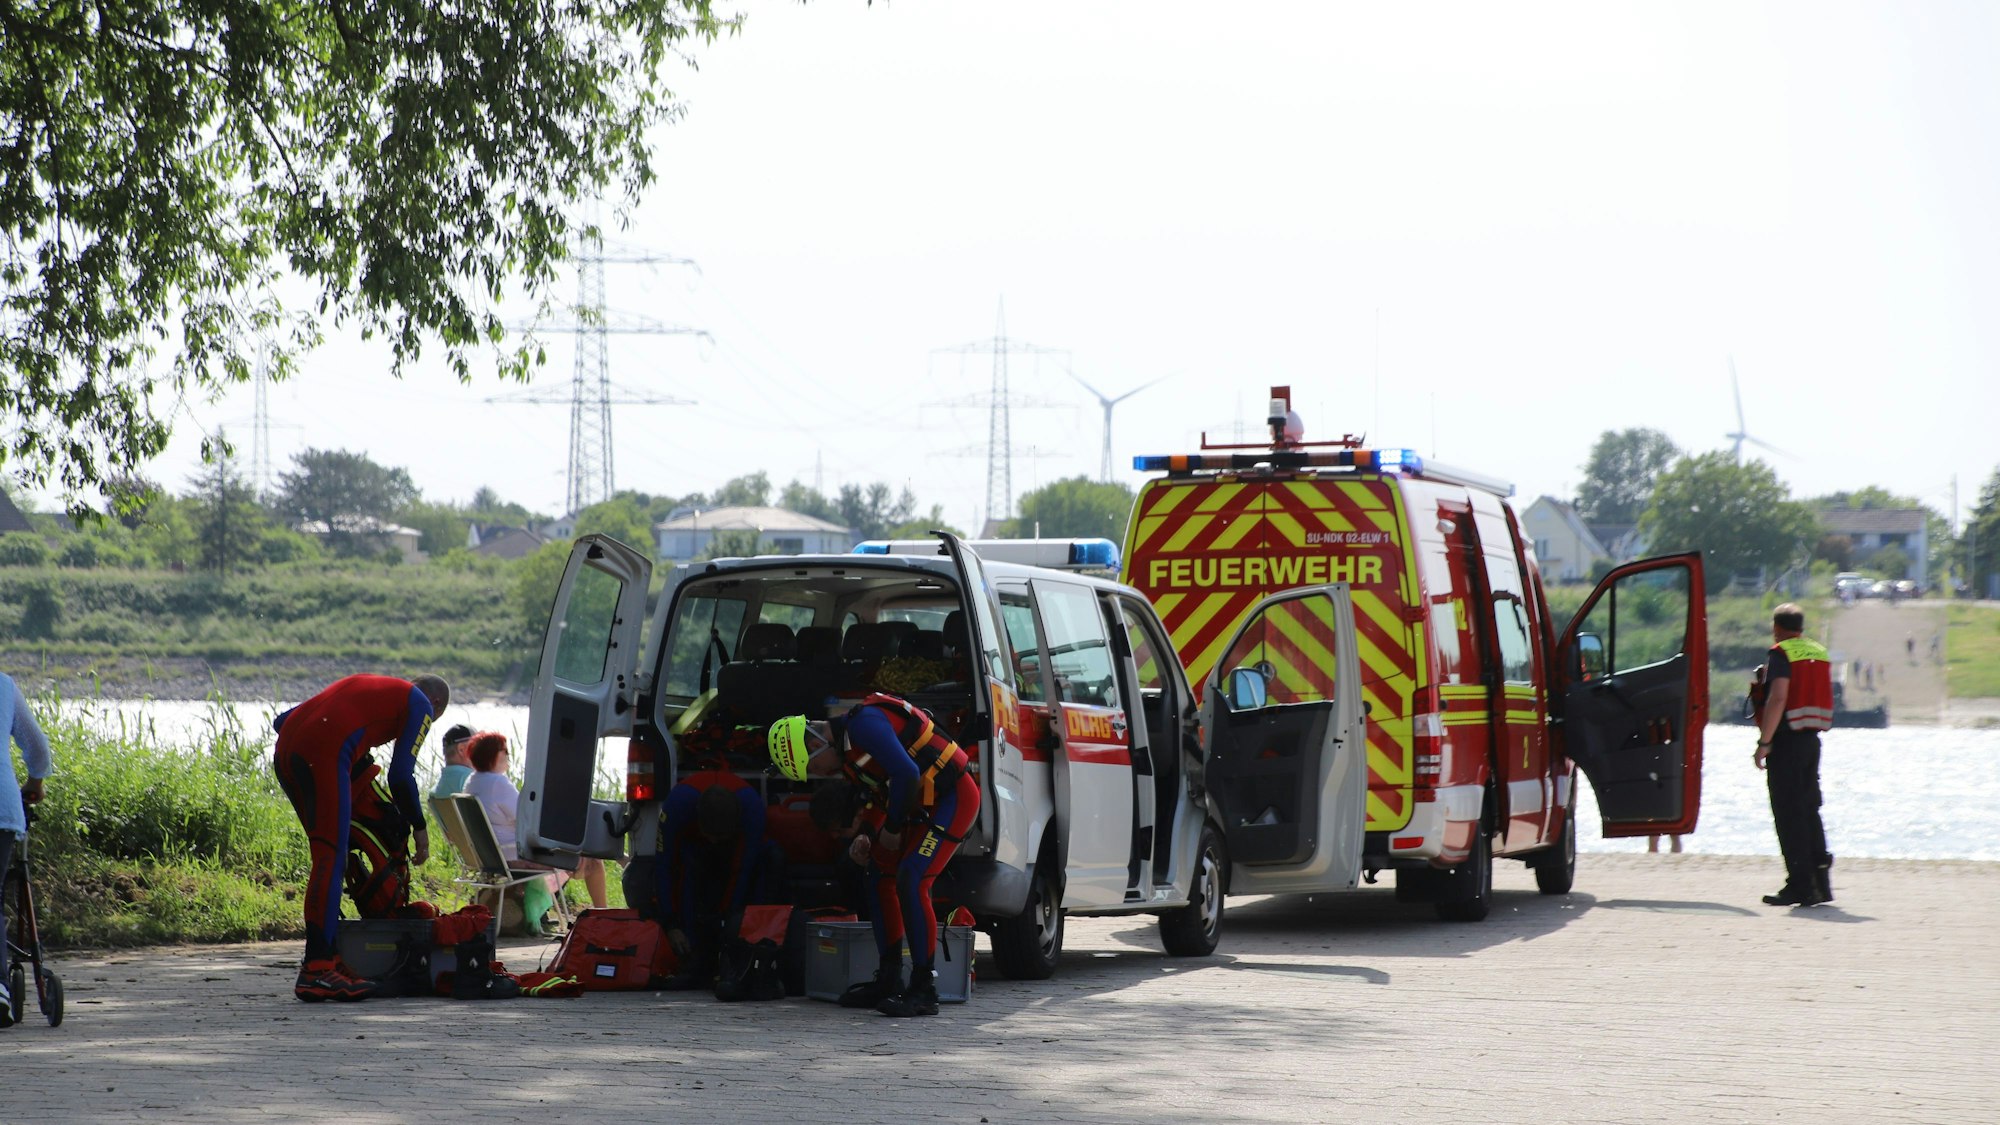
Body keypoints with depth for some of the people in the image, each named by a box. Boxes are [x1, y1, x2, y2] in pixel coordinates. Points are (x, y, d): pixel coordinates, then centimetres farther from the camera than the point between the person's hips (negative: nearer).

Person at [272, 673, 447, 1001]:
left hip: (285, 752, 8)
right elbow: (400, 776, 7)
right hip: (326, 755, -8)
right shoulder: (420, 704, 16)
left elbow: (281, 721, 30)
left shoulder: (357, 685, 36)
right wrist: (419, 828, 18)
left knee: (330, 856, 16)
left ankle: (330, 958, 17)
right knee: (331, 859, -9)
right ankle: (316, 971, -16)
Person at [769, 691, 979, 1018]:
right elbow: (878, 796, 22)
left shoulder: (863, 724, -21)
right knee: (881, 877, 12)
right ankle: (888, 981, 19)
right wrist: (864, 835, 5)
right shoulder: (845, 753, 11)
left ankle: (924, 990, -15)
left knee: (910, 882, -18)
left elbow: (906, 774, -29)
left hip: (953, 796, -10)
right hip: (922, 806, 11)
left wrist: (892, 828, -16)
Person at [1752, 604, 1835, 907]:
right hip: (1811, 740, 7)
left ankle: (1800, 885, -8)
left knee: (1789, 815, -5)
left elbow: (1778, 699, -20)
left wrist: (1764, 742, -20)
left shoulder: (1781, 654, -10)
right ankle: (1821, 884, 10)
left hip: (1786, 741, -7)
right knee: (1809, 811, 13)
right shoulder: (1820, 653, 14)